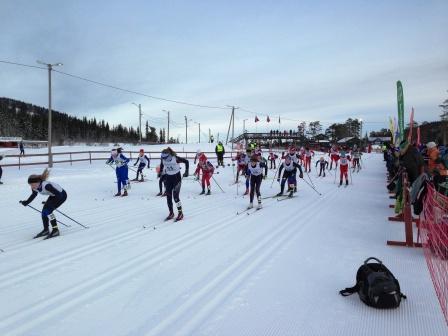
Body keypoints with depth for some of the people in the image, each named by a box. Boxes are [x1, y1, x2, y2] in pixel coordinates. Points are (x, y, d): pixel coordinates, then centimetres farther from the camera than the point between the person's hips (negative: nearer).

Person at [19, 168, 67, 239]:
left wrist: (50, 203, -38)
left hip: (61, 195, -8)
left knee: (48, 210, -17)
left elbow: (59, 195, -35)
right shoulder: (35, 188, -13)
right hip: (53, 195, 8)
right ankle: (46, 230, 19)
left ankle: (55, 230, -9)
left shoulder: (46, 185, -37)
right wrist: (26, 202, 0)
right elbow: (33, 195, 11)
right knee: (44, 212, 2)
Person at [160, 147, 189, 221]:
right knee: (168, 196, 4)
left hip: (177, 177, -5)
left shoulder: (175, 158, -22)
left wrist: (186, 171, -13)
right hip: (168, 178, 5)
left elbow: (186, 161, -10)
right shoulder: (163, 160, -9)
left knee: (175, 196, -11)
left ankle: (180, 213, 3)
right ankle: (171, 213, 18)